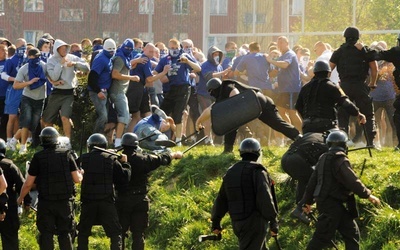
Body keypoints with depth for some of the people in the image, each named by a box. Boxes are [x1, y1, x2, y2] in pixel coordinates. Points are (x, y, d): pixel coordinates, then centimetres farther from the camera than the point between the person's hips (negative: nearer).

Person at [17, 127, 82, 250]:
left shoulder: (38, 157, -4)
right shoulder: (67, 155, 0)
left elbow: (28, 183, -2)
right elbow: (77, 179, 0)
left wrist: (20, 198, 13)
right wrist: (80, 174, 23)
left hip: (46, 202, -1)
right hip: (65, 201, 1)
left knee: (46, 235, 4)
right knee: (65, 234, 8)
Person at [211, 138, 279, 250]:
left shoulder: (230, 172, 12)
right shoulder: (258, 172, -10)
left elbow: (221, 200, 16)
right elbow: (265, 199, -19)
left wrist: (215, 223, 24)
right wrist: (274, 222, -15)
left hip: (237, 223, 7)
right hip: (254, 222, -7)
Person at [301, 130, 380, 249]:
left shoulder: (323, 159, 14)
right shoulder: (340, 160, -14)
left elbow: (312, 181, 19)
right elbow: (352, 181, -19)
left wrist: (308, 201, 27)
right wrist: (367, 195, -9)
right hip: (332, 204, -10)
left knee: (352, 232, 11)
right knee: (323, 237, -5)